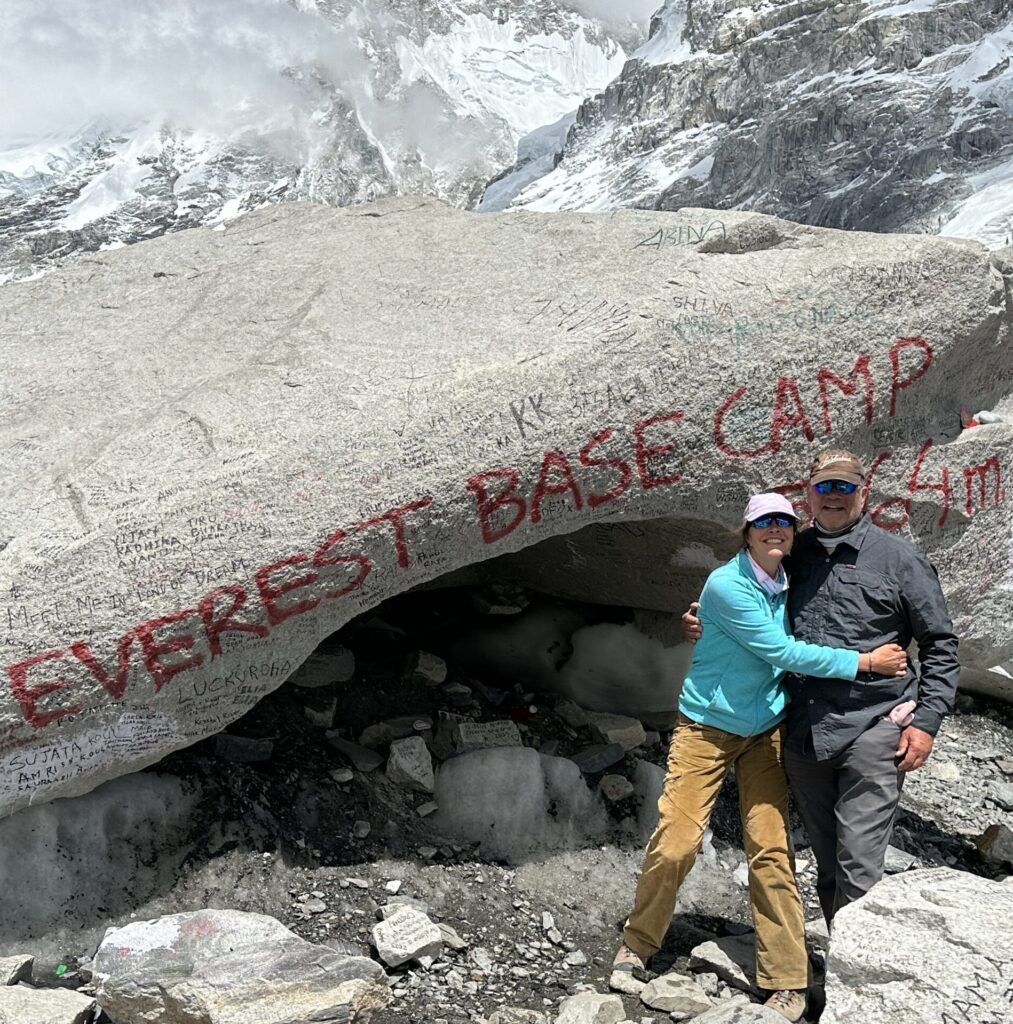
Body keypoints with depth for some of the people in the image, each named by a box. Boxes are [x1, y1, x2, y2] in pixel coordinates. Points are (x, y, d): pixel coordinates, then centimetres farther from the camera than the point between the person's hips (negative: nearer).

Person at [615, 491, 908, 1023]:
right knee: (675, 844, -9)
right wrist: (865, 661, -18)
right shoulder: (726, 585, -19)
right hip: (707, 727, -5)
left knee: (770, 850, -1)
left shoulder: (788, 586, 2)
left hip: (765, 731, 5)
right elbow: (782, 652, -22)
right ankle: (638, 943, 17)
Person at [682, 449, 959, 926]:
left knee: (858, 868, -6)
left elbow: (940, 646, 2)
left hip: (872, 730, -4)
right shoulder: (792, 554, 10)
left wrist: (925, 721, -6)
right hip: (803, 734, 5)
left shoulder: (899, 557, 0)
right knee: (826, 863, 16)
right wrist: (703, 625, 6)